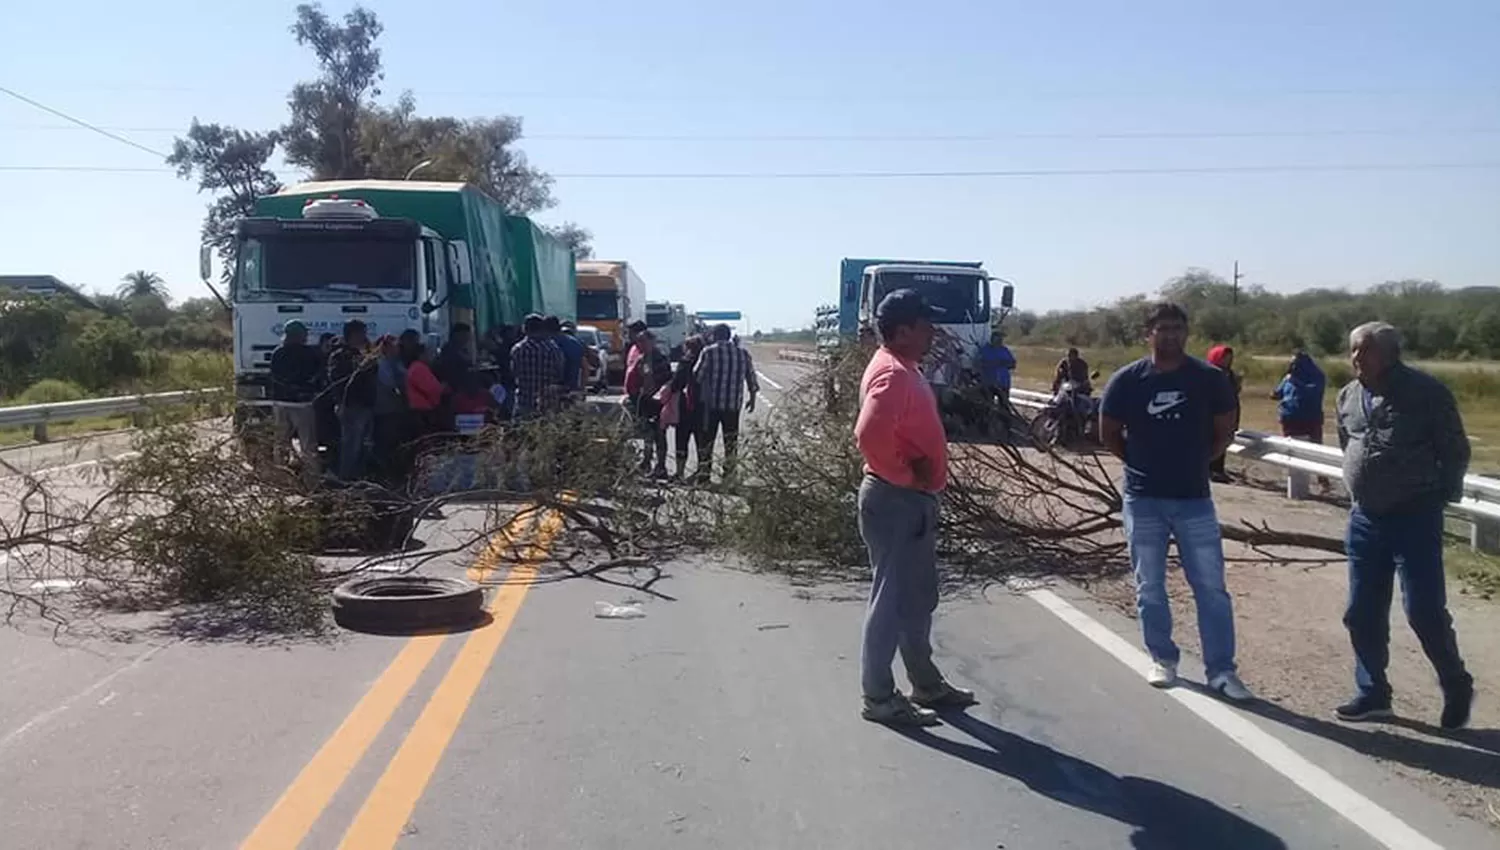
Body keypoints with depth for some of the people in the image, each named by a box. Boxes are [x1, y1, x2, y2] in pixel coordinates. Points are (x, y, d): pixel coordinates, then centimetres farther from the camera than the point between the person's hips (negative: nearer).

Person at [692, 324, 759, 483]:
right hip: (733, 404, 3)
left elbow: (697, 376, -8)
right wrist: (752, 397, 22)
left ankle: (704, 475, 7)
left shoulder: (708, 352, -7)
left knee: (707, 438, 6)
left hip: (711, 403, -3)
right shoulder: (742, 353, 5)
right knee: (731, 438, 12)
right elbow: (751, 377, 11)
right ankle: (729, 473, 11)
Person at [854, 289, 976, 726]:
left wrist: (919, 481, 13)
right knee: (891, 599, -2)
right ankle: (879, 697, 7)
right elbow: (869, 434, -33)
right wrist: (905, 476, -21)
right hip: (896, 500, -11)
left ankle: (927, 684, 30)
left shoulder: (903, 369, 13)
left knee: (919, 597, 18)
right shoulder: (892, 374, -20)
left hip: (913, 499, 11)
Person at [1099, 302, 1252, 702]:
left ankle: (1221, 670, 9)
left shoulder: (1209, 378, -4)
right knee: (1149, 587, 10)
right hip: (1143, 500, 0)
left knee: (1211, 587, 1)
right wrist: (1142, 462, 5)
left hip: (1194, 499, 0)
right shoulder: (1126, 380, -5)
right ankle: (1163, 659, 25)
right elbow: (1108, 434, 6)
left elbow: (1225, 430, 8)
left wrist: (1196, 461, 4)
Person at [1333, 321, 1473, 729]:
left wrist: (1439, 496, -4)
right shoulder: (1348, 397, 7)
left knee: (1424, 610, -5)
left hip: (1414, 517, -6)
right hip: (1364, 518, 6)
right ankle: (1373, 693, 23)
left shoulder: (1427, 392, -10)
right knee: (1362, 614, 9)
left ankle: (1457, 687, 19)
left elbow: (1455, 450, -4)